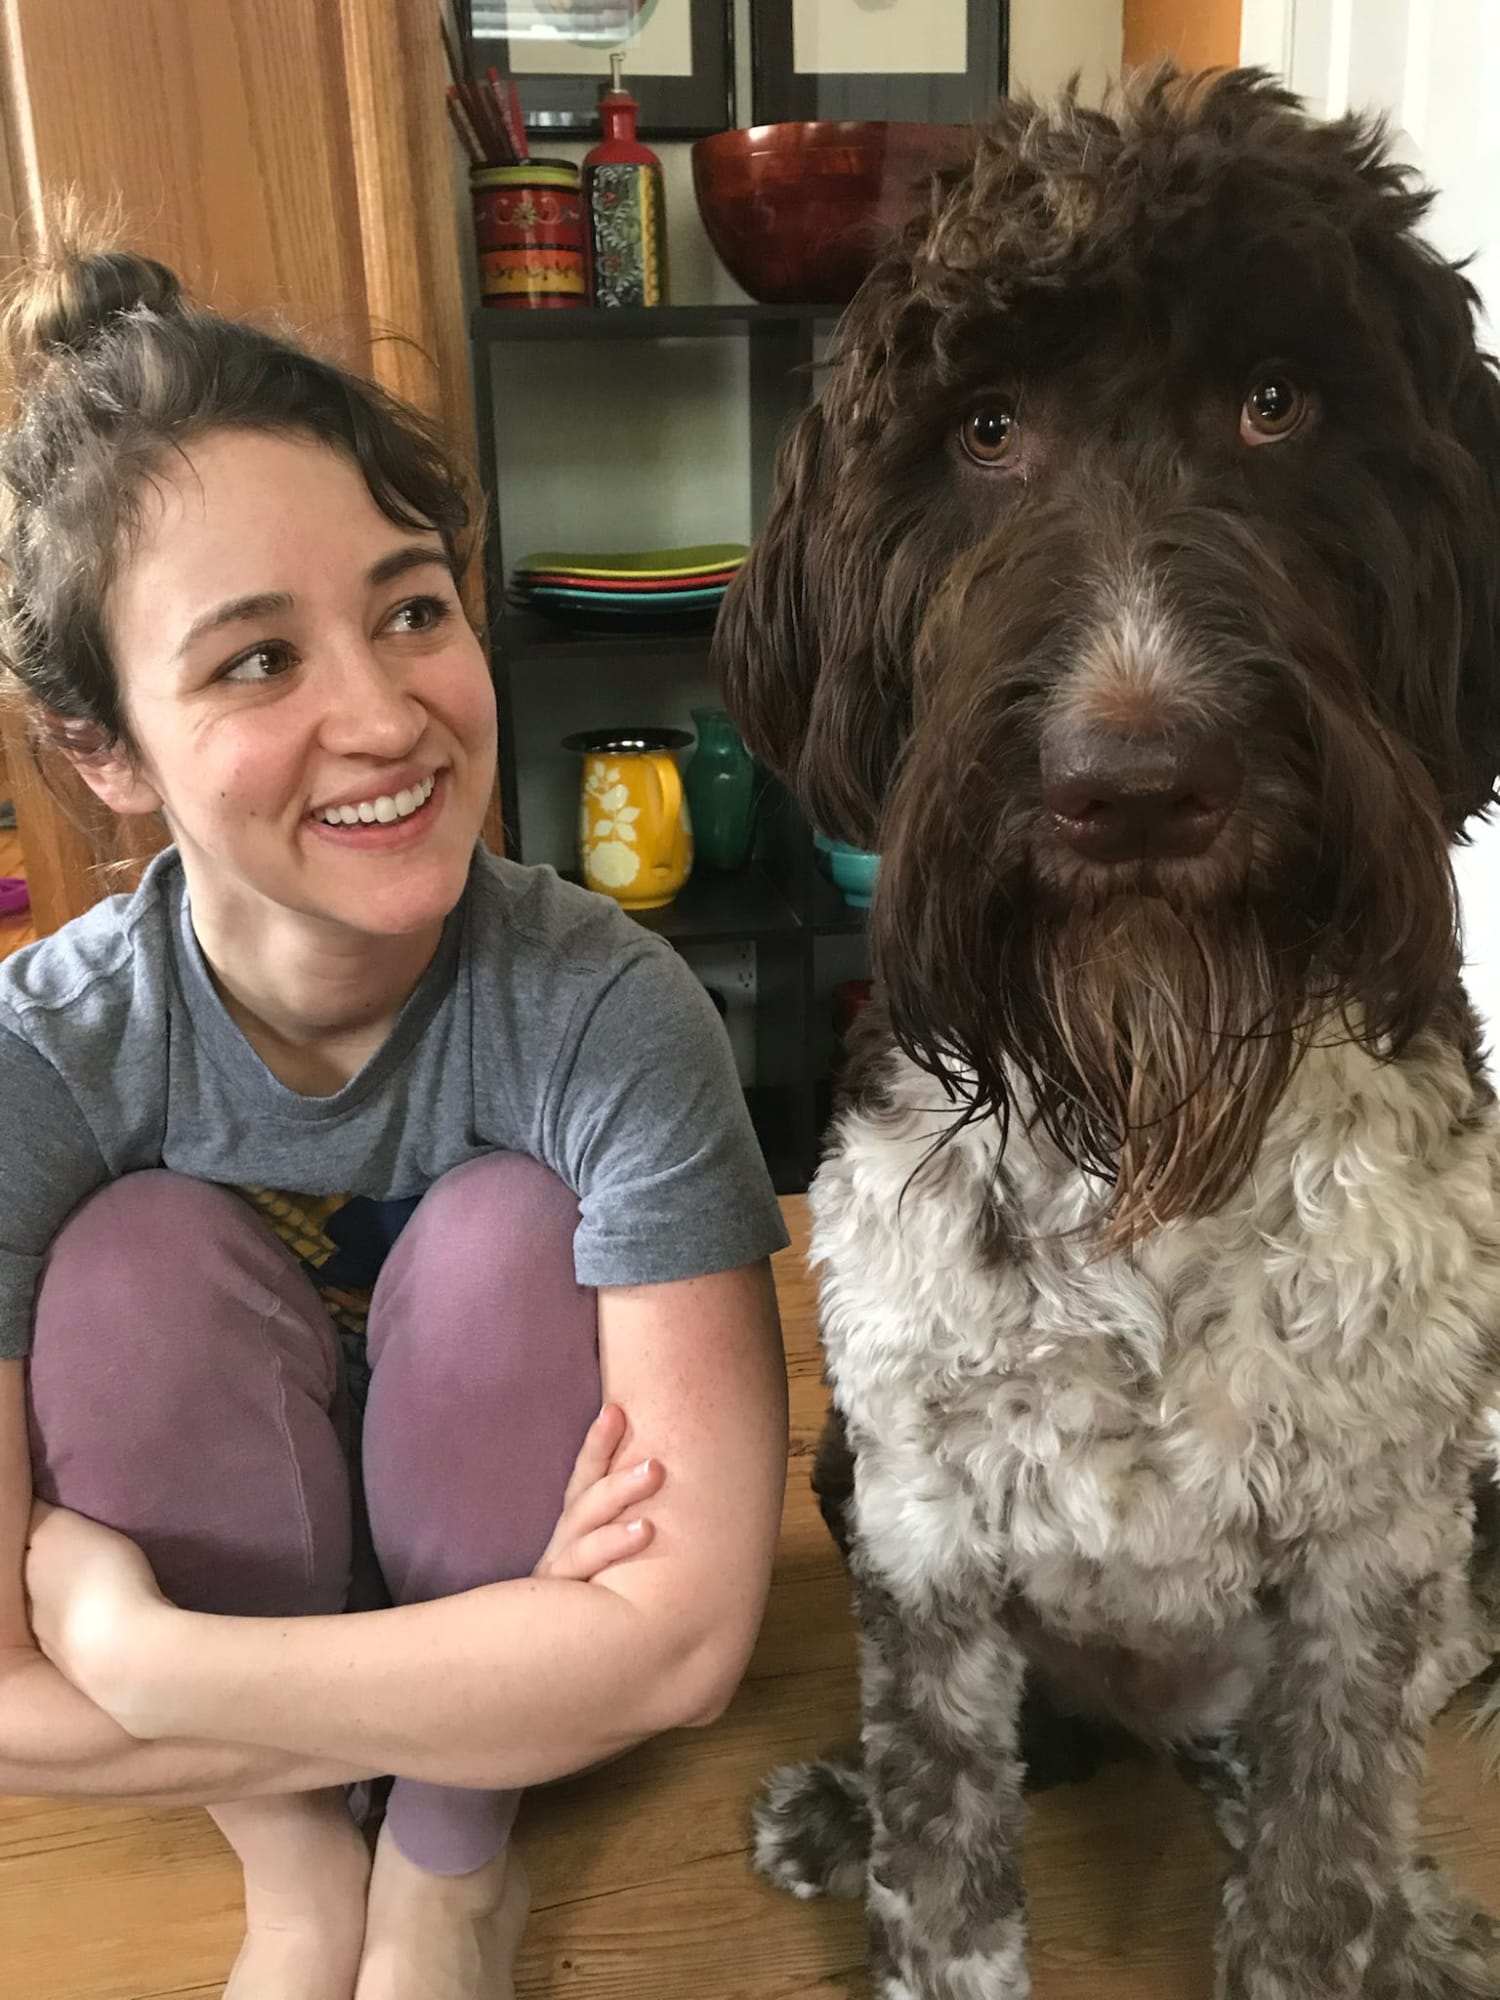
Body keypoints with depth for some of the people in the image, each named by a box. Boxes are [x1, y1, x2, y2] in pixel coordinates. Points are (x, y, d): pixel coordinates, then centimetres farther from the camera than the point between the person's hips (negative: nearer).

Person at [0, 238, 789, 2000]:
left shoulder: (604, 1014, -29)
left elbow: (688, 1633, -31)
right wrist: (508, 1669, -26)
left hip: (513, 1529, 0)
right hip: (215, 1555, 1)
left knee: (510, 1228, -28)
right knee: (144, 1255, -26)